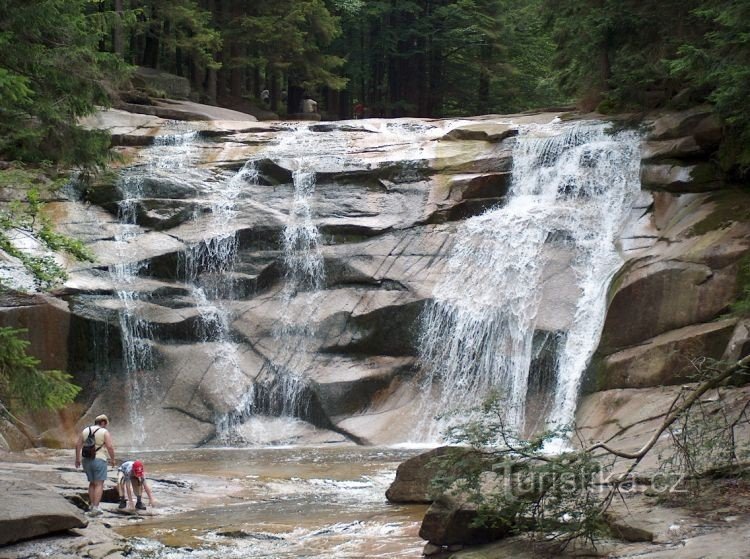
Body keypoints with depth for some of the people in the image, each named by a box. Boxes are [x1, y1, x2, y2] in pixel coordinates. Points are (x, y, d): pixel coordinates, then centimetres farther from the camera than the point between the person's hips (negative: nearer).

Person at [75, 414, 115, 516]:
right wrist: (112, 459, -1)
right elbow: (110, 447, -13)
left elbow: (78, 445, 8)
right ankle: (95, 508, -10)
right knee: (99, 485, -3)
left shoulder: (85, 431, 9)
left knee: (92, 483, 19)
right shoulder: (104, 432, -6)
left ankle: (91, 505, 20)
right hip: (99, 460, -5)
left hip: (87, 460, 5)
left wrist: (77, 459, 15)